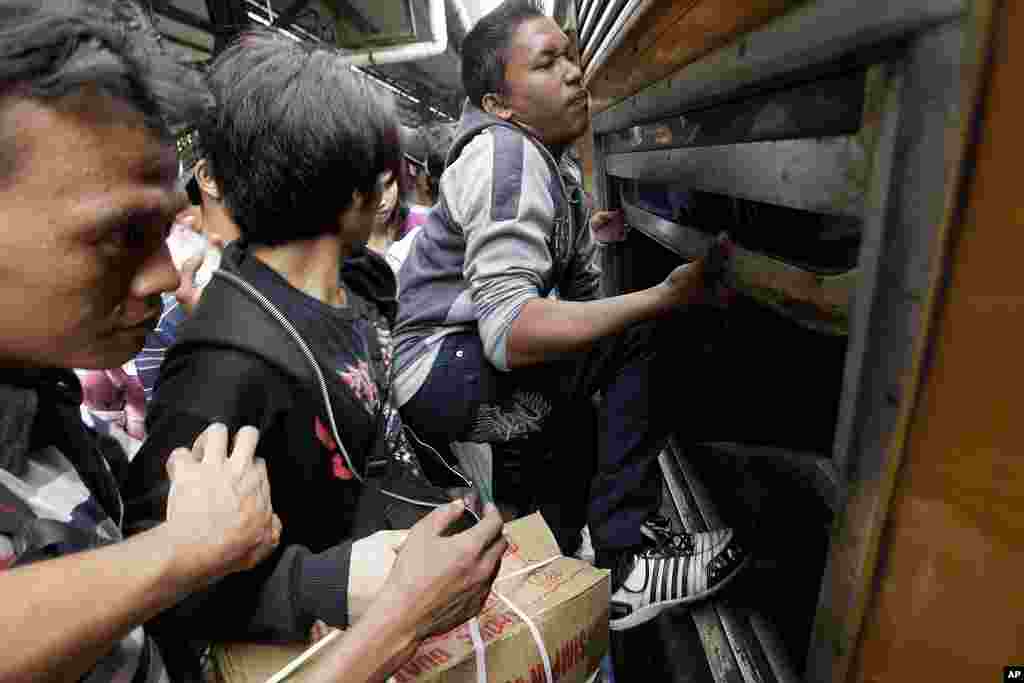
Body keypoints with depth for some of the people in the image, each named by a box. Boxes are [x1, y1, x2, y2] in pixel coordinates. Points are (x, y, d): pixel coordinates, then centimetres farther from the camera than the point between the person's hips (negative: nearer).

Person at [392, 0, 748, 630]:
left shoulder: (561, 171, 13)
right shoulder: (504, 154, -19)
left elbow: (585, 293, 12)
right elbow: (509, 333, -32)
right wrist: (664, 298, -32)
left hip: (480, 366, 10)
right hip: (442, 368, -10)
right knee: (656, 333, -21)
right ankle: (626, 565, -14)